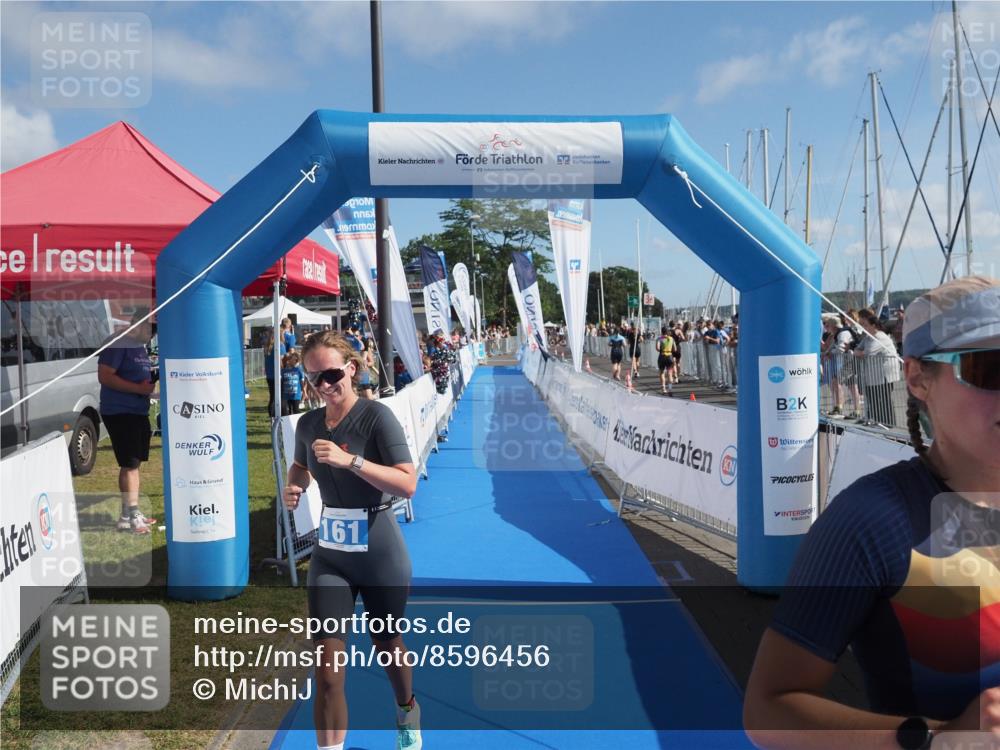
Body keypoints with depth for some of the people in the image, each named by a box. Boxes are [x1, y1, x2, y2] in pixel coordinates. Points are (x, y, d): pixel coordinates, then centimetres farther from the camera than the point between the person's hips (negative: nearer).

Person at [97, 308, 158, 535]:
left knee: (134, 464, 13)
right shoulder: (118, 344, -13)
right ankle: (129, 516, -3)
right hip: (119, 412, -9)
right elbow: (105, 377, -20)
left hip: (138, 412, 9)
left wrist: (151, 384, 7)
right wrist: (138, 388, -23)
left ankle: (131, 513, 22)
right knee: (129, 464, -8)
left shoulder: (141, 347, 16)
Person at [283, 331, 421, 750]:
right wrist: (293, 486, -1)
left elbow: (408, 484, -23)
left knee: (387, 644, 20)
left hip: (380, 555, -3)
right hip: (329, 555, 3)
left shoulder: (376, 416, -16)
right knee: (327, 668, -3)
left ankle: (407, 714, 51)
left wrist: (350, 460, -31)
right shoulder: (308, 424, 0)